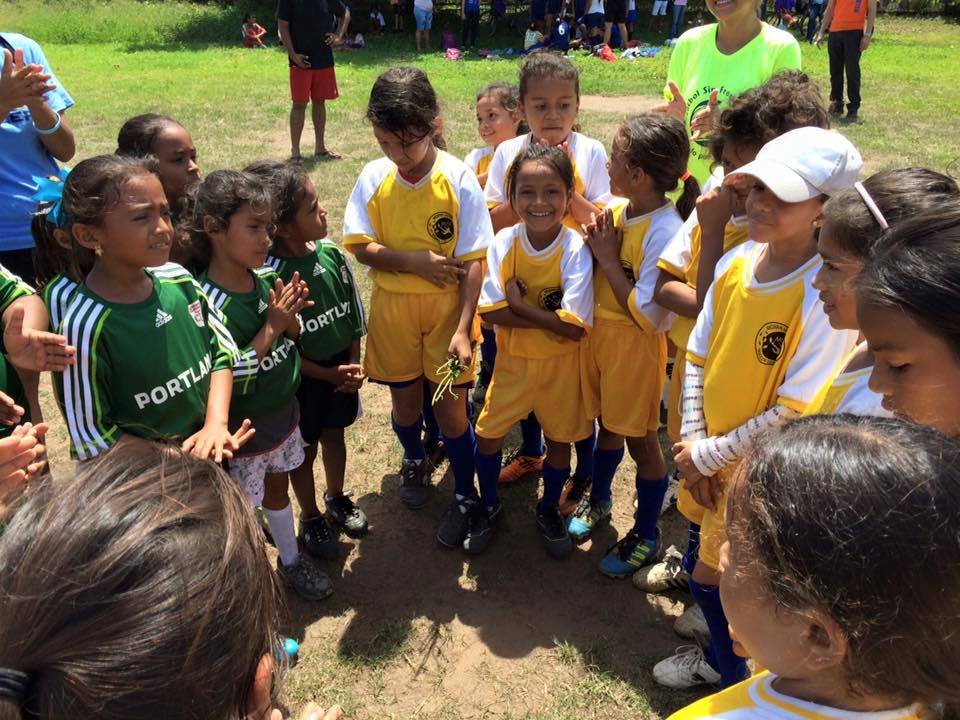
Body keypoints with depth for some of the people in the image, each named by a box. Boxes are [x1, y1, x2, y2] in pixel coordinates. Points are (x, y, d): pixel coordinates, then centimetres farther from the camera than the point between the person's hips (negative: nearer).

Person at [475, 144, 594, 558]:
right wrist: (547, 317, -23)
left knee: (559, 438, 13)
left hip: (561, 364, -1)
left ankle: (549, 510, 40)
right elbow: (490, 313, -16)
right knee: (488, 432, 7)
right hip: (513, 359, 2)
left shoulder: (576, 249, -19)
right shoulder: (504, 243, -12)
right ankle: (487, 507, 33)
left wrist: (520, 305, -23)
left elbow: (575, 327, -25)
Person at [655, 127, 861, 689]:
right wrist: (693, 447, -4)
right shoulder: (736, 263, -4)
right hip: (714, 466, 6)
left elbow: (796, 413, -23)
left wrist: (708, 454, -14)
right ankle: (720, 659, 54)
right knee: (709, 575, 24)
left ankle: (739, 682, 43)